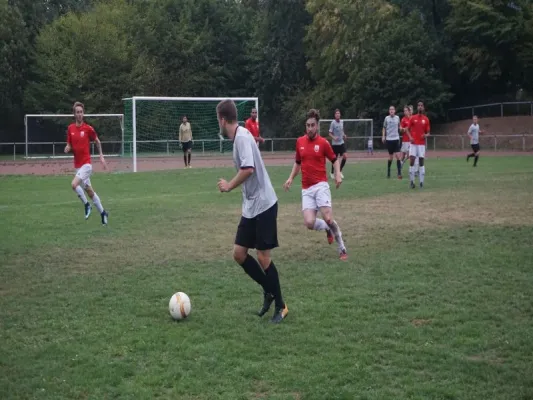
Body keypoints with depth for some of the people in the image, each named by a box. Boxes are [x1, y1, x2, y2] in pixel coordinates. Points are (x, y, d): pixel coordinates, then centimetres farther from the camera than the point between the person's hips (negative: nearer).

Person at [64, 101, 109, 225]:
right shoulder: (70, 128, 4)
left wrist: (101, 156, 7)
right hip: (77, 165, 5)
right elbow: (69, 145, 11)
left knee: (74, 184, -23)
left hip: (86, 163, -5)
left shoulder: (88, 128, -8)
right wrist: (67, 148, -11)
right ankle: (102, 212, 23)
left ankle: (86, 205, -3)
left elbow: (97, 141, 7)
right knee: (89, 191, 10)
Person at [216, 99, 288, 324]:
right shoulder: (238, 137, 11)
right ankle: (269, 291, 23)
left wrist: (229, 186, -16)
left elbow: (248, 169, -28)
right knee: (239, 253, 8)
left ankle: (280, 306, 11)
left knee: (263, 256, -3)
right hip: (250, 207, 9)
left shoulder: (242, 136, -17)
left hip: (263, 205, -9)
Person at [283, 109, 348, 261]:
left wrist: (338, 175, -10)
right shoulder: (299, 141, 7)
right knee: (309, 223, -12)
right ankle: (328, 229, 22)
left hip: (320, 185, -3)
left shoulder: (323, 142, -4)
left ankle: (342, 249, 4)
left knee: (328, 219, -15)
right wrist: (291, 178, 8)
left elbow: (334, 160, 7)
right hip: (306, 189, 3)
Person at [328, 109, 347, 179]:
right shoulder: (333, 123, -11)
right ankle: (332, 173, 23)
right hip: (335, 143, -5)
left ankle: (340, 171, 9)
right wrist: (334, 137, -27)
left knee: (345, 156, -9)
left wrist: (344, 135, 2)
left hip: (341, 142, 5)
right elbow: (330, 133, -8)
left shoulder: (342, 122, 6)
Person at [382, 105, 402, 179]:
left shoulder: (397, 117, 5)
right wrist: (383, 136, 0)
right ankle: (388, 172, 24)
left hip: (396, 139, 1)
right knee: (391, 157, 5)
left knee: (398, 156, -10)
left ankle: (399, 173, -10)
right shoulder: (387, 118, 2)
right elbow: (384, 128, 10)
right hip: (389, 139, 0)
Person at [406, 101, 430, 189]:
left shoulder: (426, 119, 5)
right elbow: (408, 130, 8)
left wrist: (426, 135, -12)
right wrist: (410, 137, -10)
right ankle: (412, 181, -1)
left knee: (421, 161, 0)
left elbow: (428, 132, 10)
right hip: (413, 143, -1)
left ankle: (421, 181, 5)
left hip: (422, 144, 1)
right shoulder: (413, 118, 3)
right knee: (412, 160, -9)